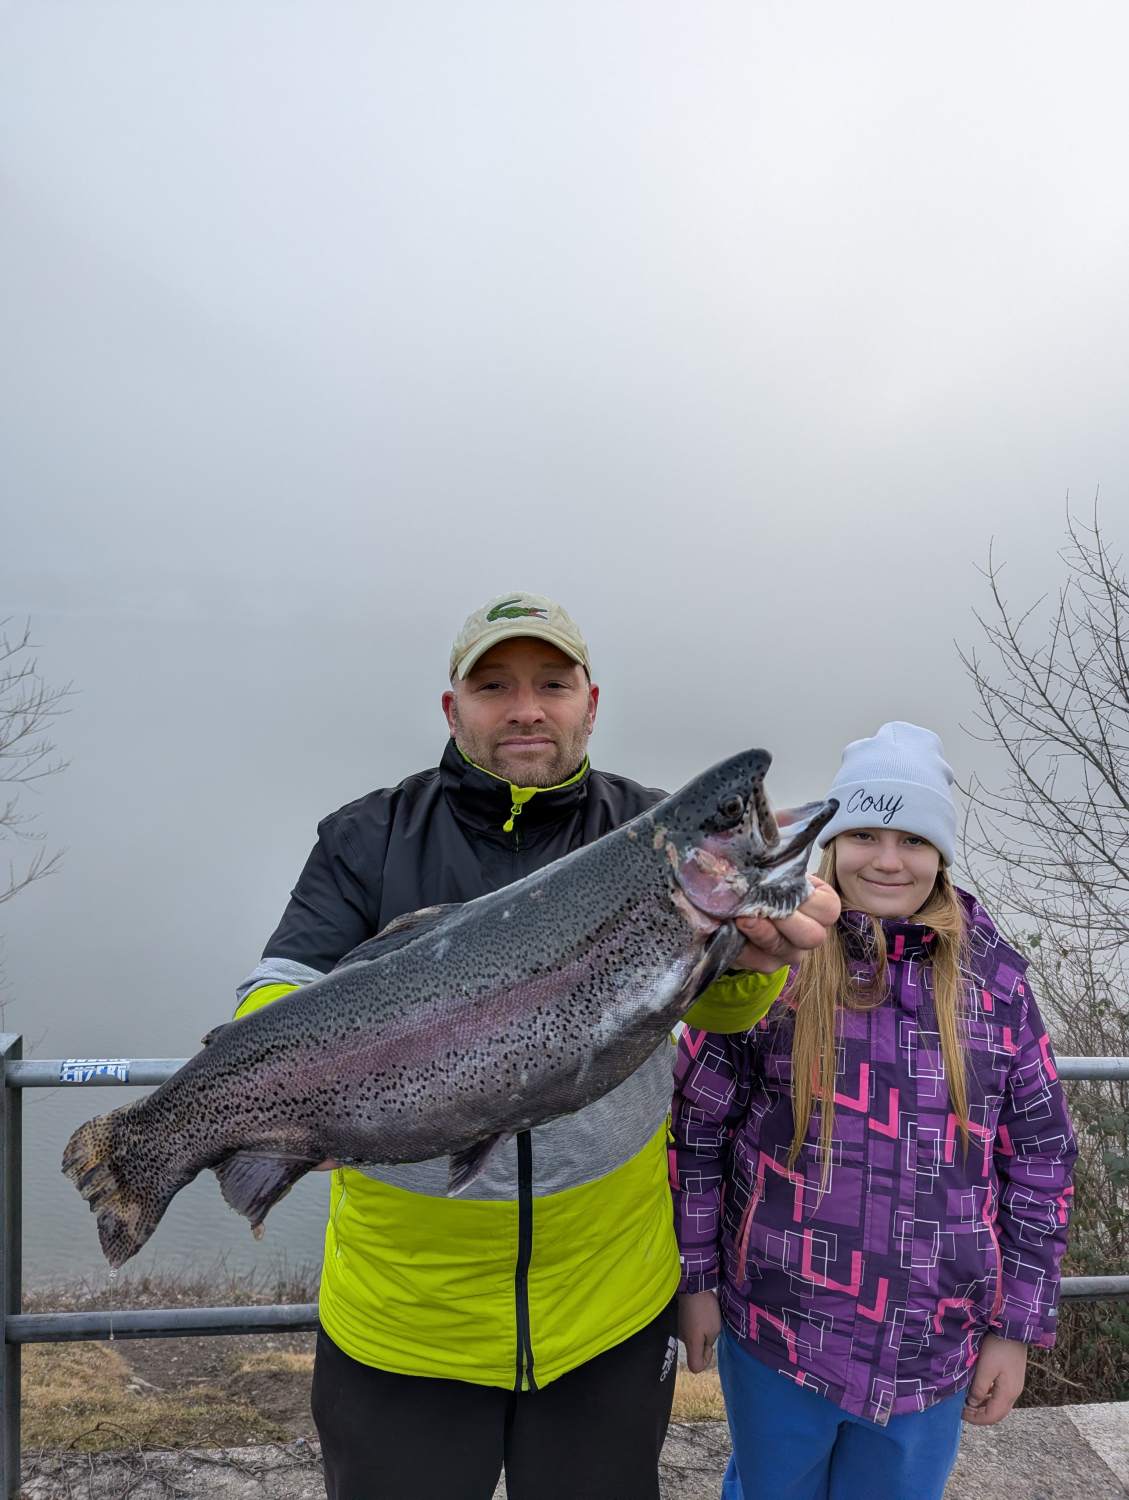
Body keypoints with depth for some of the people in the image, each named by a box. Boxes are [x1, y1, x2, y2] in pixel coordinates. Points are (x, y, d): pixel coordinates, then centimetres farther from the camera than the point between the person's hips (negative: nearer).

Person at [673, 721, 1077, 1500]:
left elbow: (1040, 1157, 1)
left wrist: (1018, 1328, 2)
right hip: (774, 1332, -1)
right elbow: (697, 1123, -5)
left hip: (933, 1353, 2)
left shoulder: (994, 975, -5)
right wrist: (696, 1278, -2)